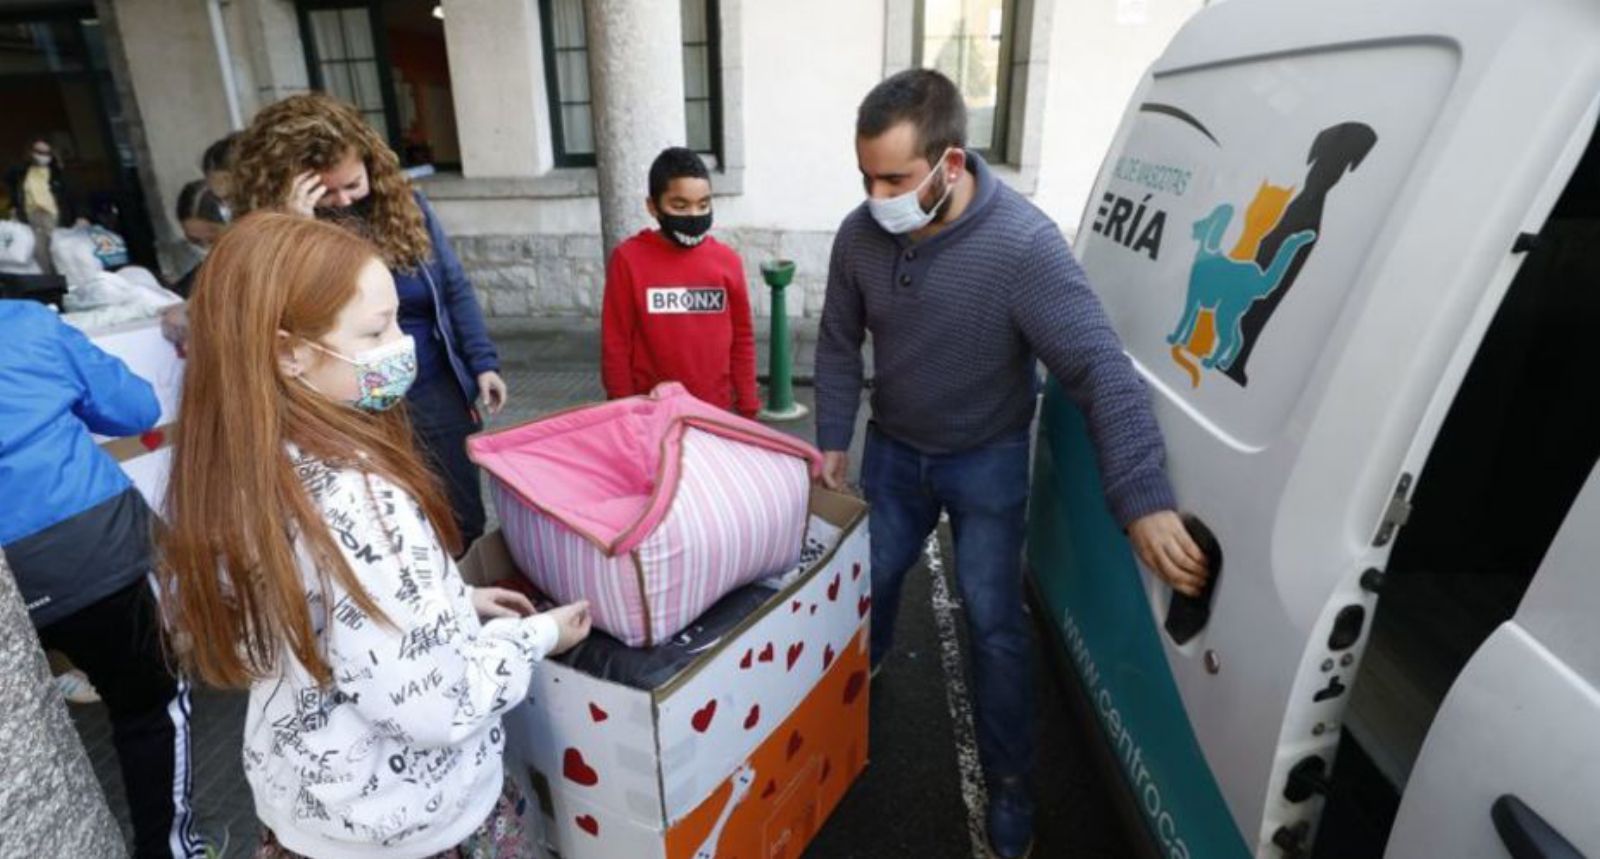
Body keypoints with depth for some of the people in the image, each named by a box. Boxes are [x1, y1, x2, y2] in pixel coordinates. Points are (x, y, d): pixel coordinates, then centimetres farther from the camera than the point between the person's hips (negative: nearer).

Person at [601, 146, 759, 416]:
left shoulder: (728, 260, 0)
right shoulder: (628, 259, -7)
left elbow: (742, 340, 6)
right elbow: (615, 345, -3)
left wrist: (747, 411, 6)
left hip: (717, 412, 2)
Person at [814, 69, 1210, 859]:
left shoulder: (1023, 242, -28)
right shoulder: (860, 234, -13)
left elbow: (1103, 370, -33)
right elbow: (839, 344, 2)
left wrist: (1143, 503, -41)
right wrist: (833, 439, 2)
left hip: (986, 460, -4)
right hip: (892, 449, 4)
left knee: (995, 624, 3)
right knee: (865, 585, 20)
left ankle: (1009, 784, 27)